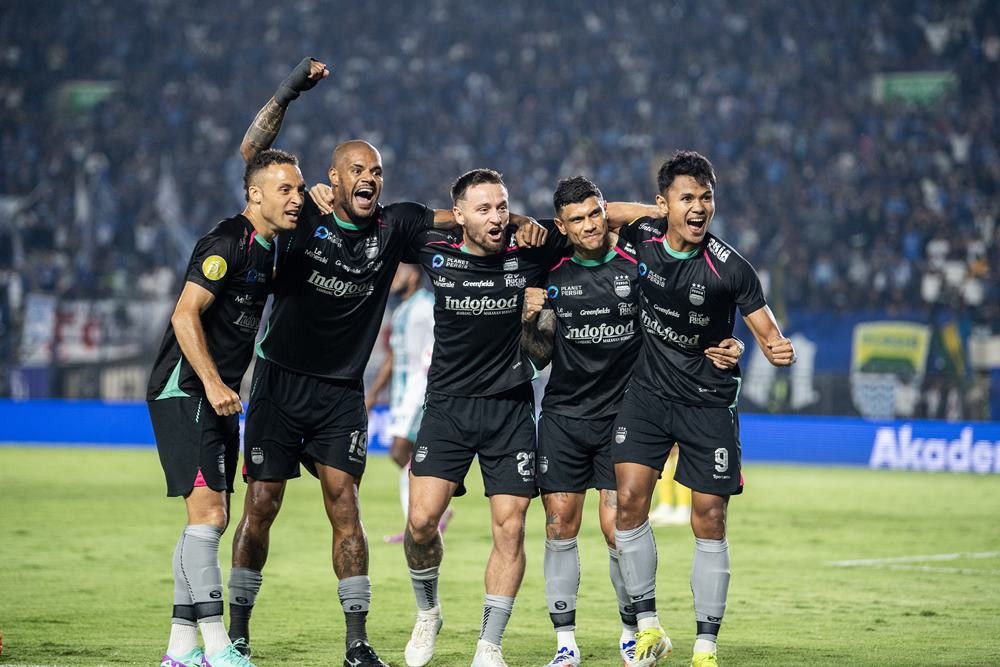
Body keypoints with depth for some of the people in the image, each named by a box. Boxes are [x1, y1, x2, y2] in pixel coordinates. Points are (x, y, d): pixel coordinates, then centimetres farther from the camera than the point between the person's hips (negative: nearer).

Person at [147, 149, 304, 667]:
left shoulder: (266, 248, 15)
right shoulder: (228, 242, -14)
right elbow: (186, 315, -21)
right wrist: (213, 384, -27)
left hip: (217, 397, 10)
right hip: (185, 391, -10)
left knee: (210, 521, 10)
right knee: (207, 514, -15)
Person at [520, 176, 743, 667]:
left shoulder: (639, 263, -5)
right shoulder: (554, 273, 4)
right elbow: (540, 355, 9)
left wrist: (727, 348, -16)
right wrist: (530, 320, -11)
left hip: (621, 414, -3)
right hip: (563, 416, 3)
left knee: (617, 527, -9)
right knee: (560, 525, -1)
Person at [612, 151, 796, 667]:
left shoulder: (729, 267, -16)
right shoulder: (642, 236, -7)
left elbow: (768, 334, -11)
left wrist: (780, 351, -33)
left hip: (709, 402, -2)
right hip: (648, 391, 2)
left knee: (709, 523, -2)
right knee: (629, 499, -12)